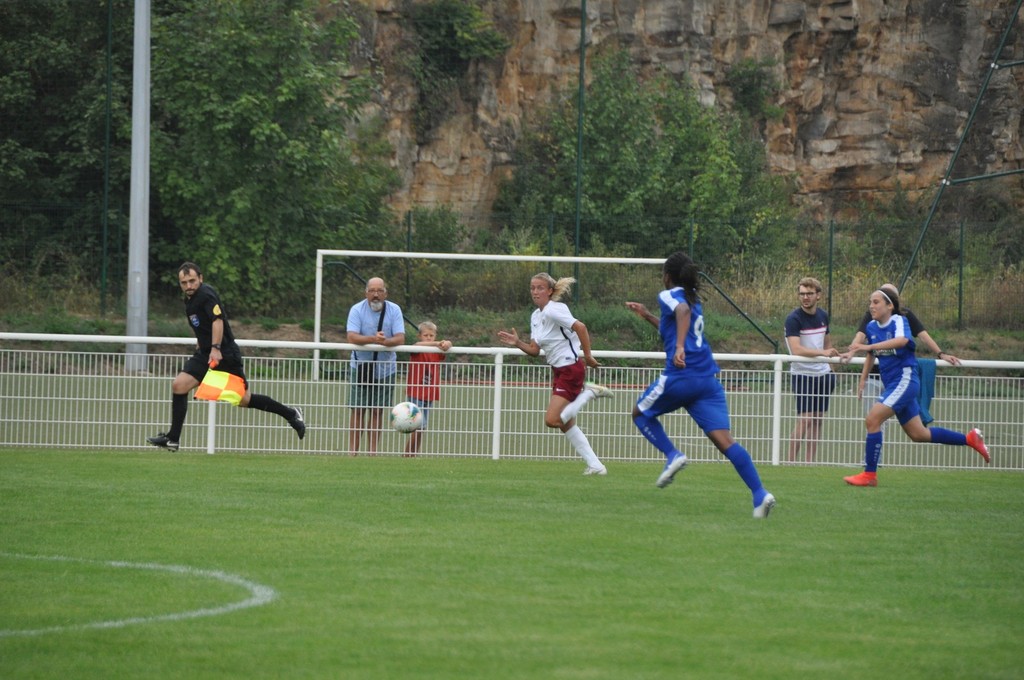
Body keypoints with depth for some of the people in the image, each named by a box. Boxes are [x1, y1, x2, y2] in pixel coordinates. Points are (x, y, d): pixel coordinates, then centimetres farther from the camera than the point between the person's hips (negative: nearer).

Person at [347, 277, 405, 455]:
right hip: (360, 367, -2)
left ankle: (372, 451, 13)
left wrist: (385, 341, -34)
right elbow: (351, 336, -21)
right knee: (358, 411, -3)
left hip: (385, 369, 2)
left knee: (377, 411, 6)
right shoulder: (357, 310, -8)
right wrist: (373, 339, -36)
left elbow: (400, 339, -13)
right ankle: (353, 451, 0)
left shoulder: (394, 310, -3)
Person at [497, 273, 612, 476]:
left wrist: (587, 356, -23)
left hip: (571, 368, -10)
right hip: (558, 370, 10)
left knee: (552, 420, -15)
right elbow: (534, 350, 12)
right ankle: (595, 466, 16)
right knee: (566, 424, 11)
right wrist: (517, 343, -5)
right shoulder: (536, 316, 11)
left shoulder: (553, 311, -16)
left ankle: (589, 392, -2)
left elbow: (580, 327, -26)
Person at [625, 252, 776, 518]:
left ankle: (672, 454, -2)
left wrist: (679, 348, -34)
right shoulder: (693, 299, 24)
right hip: (708, 378, 6)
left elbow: (683, 311, -23)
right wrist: (647, 316, 44)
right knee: (724, 439, -5)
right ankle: (760, 494, -21)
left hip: (680, 376, -6)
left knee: (641, 413, 20)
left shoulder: (669, 296, 2)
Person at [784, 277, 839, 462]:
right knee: (804, 420, -12)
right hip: (803, 375, -7)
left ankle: (810, 463, 12)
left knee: (817, 420, 7)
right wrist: (823, 353, -38)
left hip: (822, 373, 7)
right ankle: (791, 463, -6)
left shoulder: (823, 316, 7)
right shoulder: (794, 319, -16)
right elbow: (796, 350, -29)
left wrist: (830, 367, 22)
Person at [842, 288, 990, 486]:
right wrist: (863, 380, 19)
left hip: (904, 379, -8)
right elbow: (870, 355, 25)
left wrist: (869, 346, -44)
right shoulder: (871, 327, 8)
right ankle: (970, 438, 25)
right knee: (918, 434, 13)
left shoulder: (899, 321, -13)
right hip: (891, 384, 8)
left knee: (872, 420, -19)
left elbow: (902, 340, -37)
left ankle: (869, 474, -13)